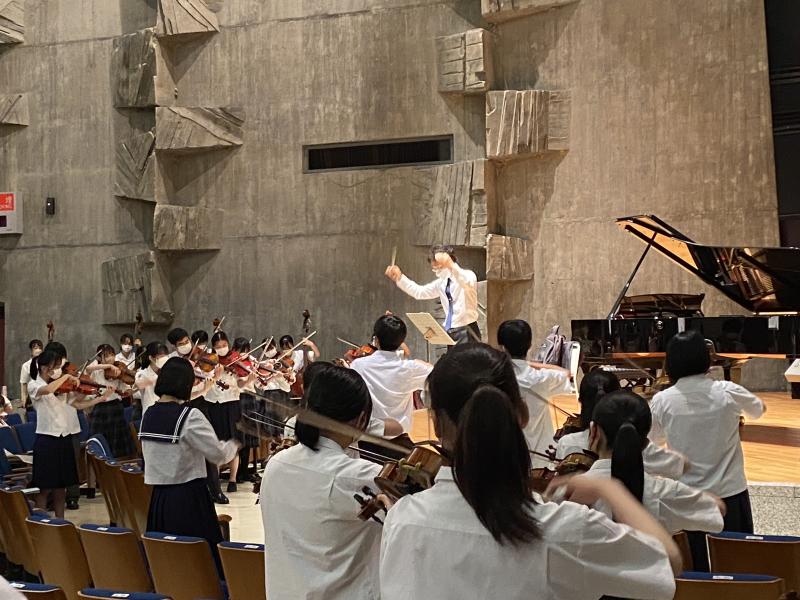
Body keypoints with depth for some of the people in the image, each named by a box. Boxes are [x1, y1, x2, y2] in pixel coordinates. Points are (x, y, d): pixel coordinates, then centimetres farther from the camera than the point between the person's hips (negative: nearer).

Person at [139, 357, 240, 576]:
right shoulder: (189, 416, -16)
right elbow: (218, 455, -14)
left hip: (158, 500, 7)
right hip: (188, 500, -7)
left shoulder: (148, 415, 5)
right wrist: (233, 445, 5)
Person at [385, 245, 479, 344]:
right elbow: (419, 292, 16)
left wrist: (450, 265, -53)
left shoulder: (468, 275, -12)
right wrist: (399, 278, 3)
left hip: (466, 332, -7)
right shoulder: (441, 282, 10)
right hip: (451, 332, 8)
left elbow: (468, 284, -36)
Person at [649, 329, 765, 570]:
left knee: (692, 570, 13)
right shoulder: (728, 392, -11)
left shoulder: (662, 401, -12)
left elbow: (655, 439, 7)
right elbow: (758, 410, 11)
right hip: (729, 493, 0)